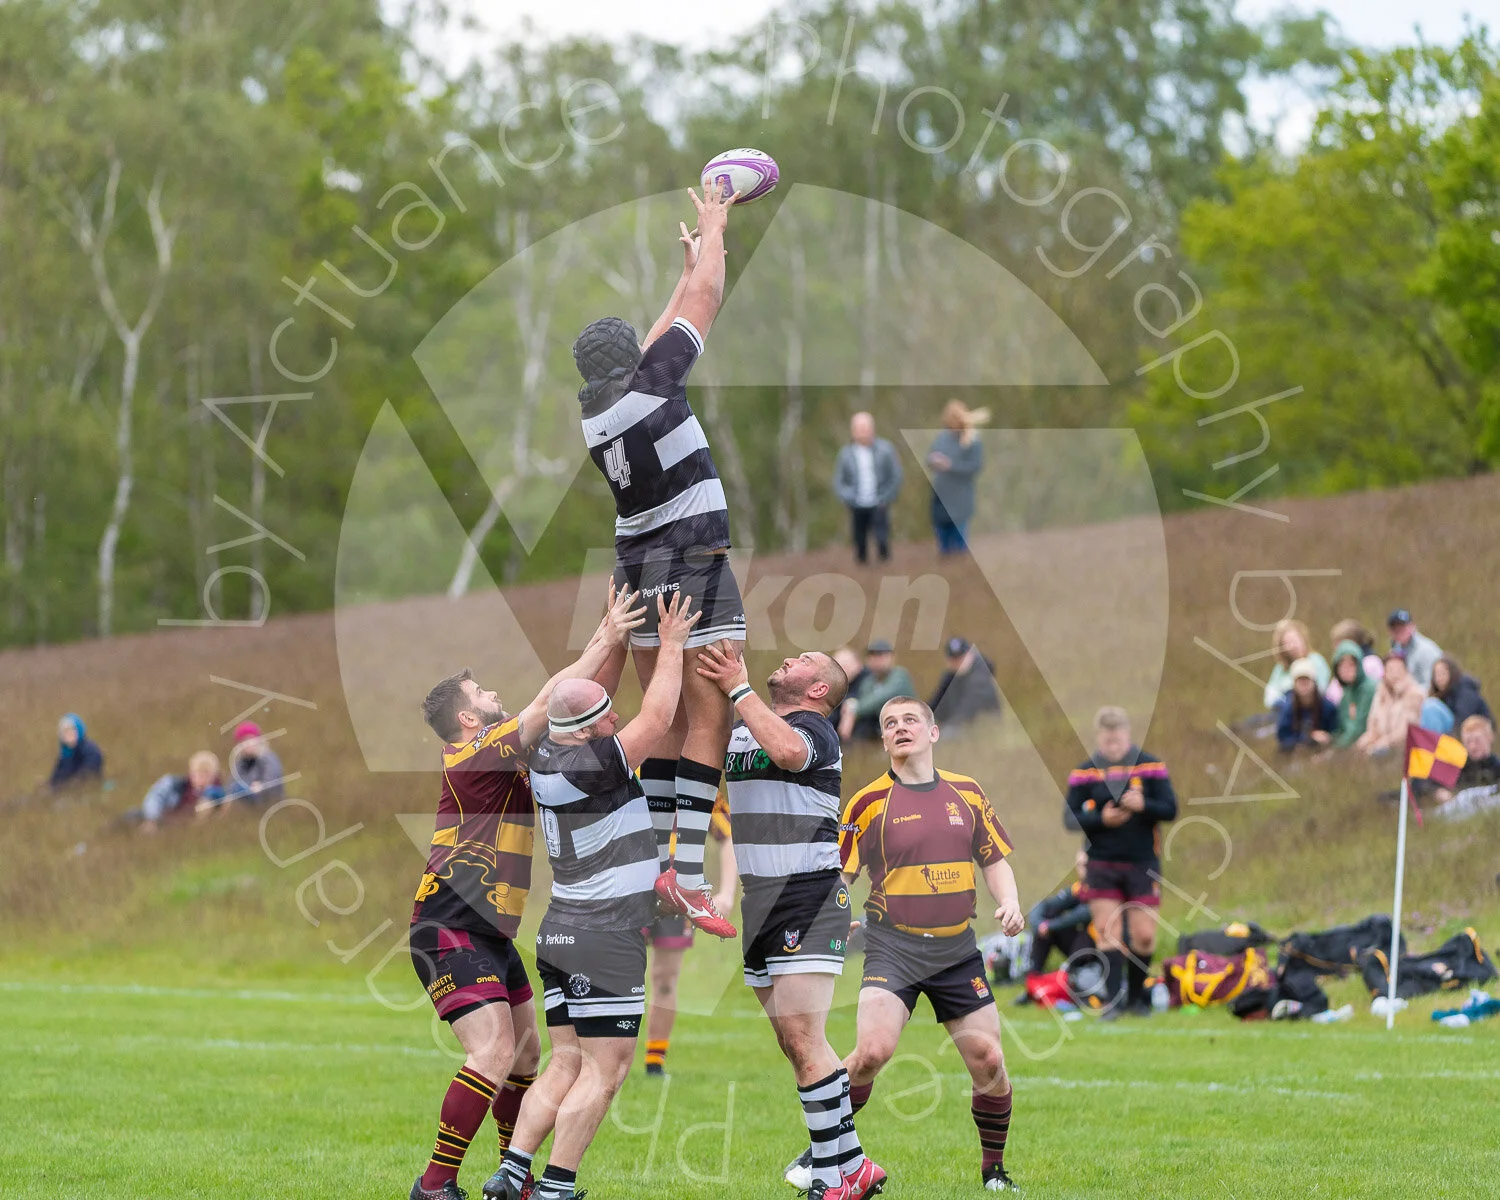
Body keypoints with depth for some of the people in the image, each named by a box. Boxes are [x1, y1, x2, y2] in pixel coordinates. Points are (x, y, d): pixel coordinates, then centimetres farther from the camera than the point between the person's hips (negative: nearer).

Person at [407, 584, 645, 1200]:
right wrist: (606, 640, -17)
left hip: (492, 933, 10)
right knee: (494, 1053, -20)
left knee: (526, 1052, 15)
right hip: (451, 932, -10)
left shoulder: (509, 754, 14)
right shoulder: (474, 756, -14)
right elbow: (552, 699, -21)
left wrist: (613, 637, 6)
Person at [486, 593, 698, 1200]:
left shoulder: (547, 753, 4)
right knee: (603, 1072, -3)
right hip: (605, 939, -9)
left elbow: (589, 693, 20)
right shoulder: (591, 767, -19)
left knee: (566, 1066, 11)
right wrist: (671, 644, -6)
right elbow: (656, 719, -16)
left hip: (559, 933, 9)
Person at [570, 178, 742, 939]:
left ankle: (657, 862, 8)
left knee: (667, 719, 13)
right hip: (693, 565, -8)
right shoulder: (649, 387, -12)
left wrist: (689, 270, 34)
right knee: (709, 720, -9)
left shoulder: (595, 415, 7)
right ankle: (690, 876, -19)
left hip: (636, 566, 8)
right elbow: (705, 303, -3)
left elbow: (654, 343, 25)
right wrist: (714, 228, 12)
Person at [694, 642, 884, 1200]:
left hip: (808, 898, -8)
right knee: (795, 1046, 9)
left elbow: (788, 751, -30)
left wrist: (739, 688, -24)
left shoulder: (816, 727, -8)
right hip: (757, 904, 8)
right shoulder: (739, 729, 17)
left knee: (803, 1042, -14)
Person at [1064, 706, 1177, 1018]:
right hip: (1101, 864, 0)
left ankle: (1137, 995, 17)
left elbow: (1170, 809, -5)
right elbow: (1071, 818, -1)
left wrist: (1143, 805, -24)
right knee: (1108, 931, -6)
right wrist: (1101, 819, -19)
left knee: (1144, 935, -2)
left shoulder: (1150, 766, 0)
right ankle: (1114, 999, -5)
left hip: (1143, 864, 0)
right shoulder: (1084, 773, 1)